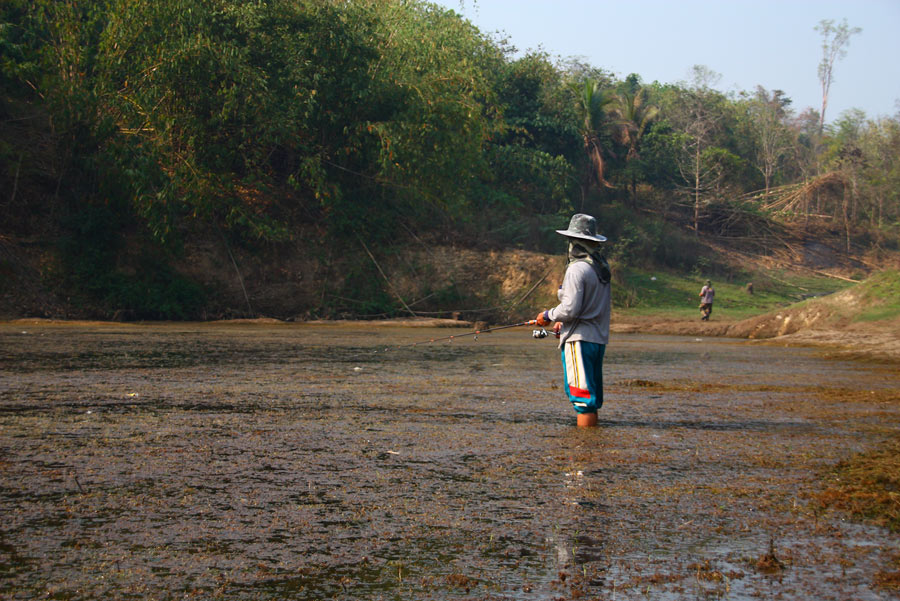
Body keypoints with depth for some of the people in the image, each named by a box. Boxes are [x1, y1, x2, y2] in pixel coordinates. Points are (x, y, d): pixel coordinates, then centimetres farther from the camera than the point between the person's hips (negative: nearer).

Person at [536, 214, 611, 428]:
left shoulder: (577, 269, -14)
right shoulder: (601, 266, 13)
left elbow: (570, 308, -19)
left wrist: (548, 316, -2)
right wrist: (563, 322, 21)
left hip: (580, 339, -9)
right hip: (599, 339, 9)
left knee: (582, 394, -7)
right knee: (592, 398, 13)